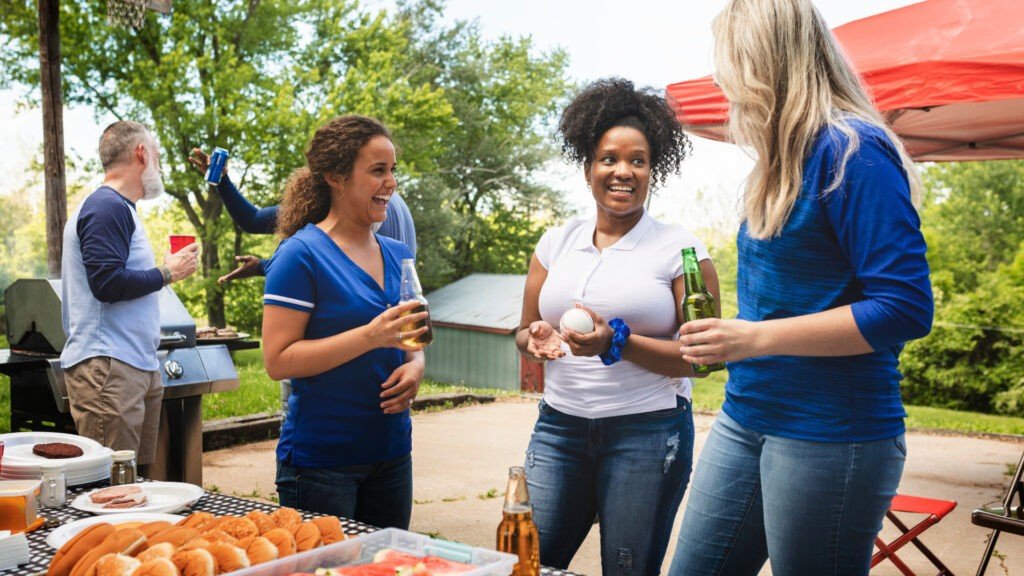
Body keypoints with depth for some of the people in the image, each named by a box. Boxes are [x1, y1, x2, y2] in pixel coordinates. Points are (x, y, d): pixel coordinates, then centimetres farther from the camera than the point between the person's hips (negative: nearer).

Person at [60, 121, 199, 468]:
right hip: (108, 366, -10)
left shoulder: (118, 207, 20)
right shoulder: (107, 207, -12)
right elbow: (106, 283, -21)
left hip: (138, 364, 10)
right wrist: (167, 273, -10)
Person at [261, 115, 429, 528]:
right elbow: (277, 361, -17)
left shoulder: (398, 255, 8)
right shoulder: (302, 254, -12)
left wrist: (414, 366, -4)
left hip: (391, 454, 7)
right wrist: (371, 336, -24)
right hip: (320, 461, -6)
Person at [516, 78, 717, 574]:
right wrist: (535, 339, -9)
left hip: (647, 434, -3)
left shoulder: (680, 249, -2)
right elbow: (523, 333, 15)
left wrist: (618, 343, -19)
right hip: (559, 426, 3)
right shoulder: (556, 244, 9)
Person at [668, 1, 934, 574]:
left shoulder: (852, 152, -14)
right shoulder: (780, 165, 12)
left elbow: (906, 307, -20)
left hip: (830, 434, -8)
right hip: (745, 419, 8)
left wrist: (756, 338, -21)